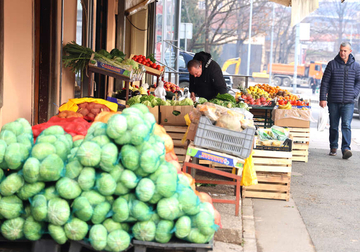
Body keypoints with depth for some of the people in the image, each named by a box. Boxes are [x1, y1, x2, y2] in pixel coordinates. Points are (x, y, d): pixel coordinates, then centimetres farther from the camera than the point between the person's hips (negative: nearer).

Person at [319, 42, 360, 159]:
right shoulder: (332, 64, 3)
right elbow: (325, 82, 3)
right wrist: (323, 98, -4)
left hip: (348, 102, 0)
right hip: (333, 101, 1)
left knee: (346, 125, -13)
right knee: (333, 126, 9)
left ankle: (346, 148, -17)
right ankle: (333, 147, 24)